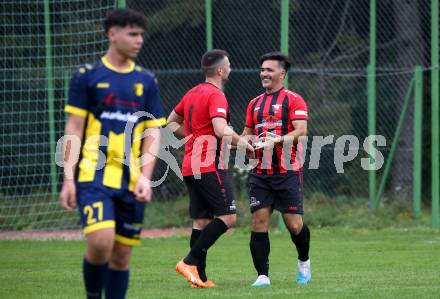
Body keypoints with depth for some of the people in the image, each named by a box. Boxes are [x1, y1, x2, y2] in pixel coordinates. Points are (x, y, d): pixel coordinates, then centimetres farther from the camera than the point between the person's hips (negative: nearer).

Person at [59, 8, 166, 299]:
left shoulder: (146, 81, 11)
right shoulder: (88, 76, 1)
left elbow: (152, 134, 9)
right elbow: (74, 130, 1)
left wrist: (145, 178, -5)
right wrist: (68, 178, -5)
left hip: (131, 182, 4)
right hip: (95, 176, -4)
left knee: (122, 254, 4)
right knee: (101, 242, -21)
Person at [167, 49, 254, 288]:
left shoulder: (192, 93, 15)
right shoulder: (216, 96, -12)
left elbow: (172, 121, 26)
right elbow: (221, 130, -25)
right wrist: (242, 143, -9)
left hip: (190, 167, 9)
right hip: (209, 166, -9)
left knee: (201, 222, 8)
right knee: (227, 217, -8)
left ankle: (200, 277, 5)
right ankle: (190, 262, -14)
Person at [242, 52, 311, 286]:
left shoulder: (293, 100, -1)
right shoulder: (255, 104, 17)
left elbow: (301, 131, -12)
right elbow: (247, 135, 21)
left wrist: (280, 140, -27)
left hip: (288, 171, -5)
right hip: (260, 173, 5)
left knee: (294, 224, -3)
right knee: (259, 221, -6)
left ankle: (304, 261, 26)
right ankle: (262, 275, -3)